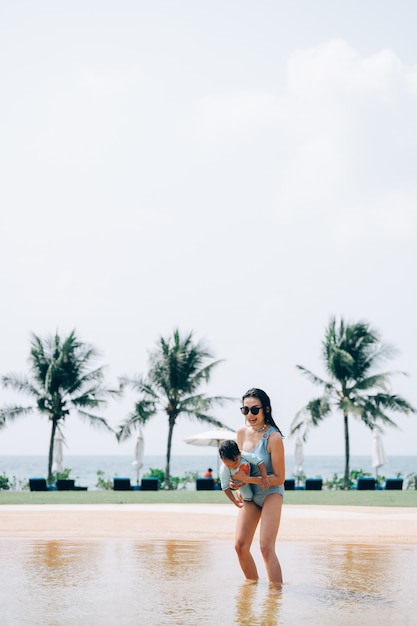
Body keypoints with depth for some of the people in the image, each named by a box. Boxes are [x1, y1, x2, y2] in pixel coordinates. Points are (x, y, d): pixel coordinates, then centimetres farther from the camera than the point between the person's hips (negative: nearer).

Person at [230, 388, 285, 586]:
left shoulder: (273, 437, -20)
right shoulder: (242, 432, -1)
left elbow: (279, 478, -17)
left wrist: (246, 479, -22)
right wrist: (235, 481, -4)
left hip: (271, 494, -6)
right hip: (249, 495, 6)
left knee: (266, 547, -16)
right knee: (240, 546, 1)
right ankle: (252, 584, 21)